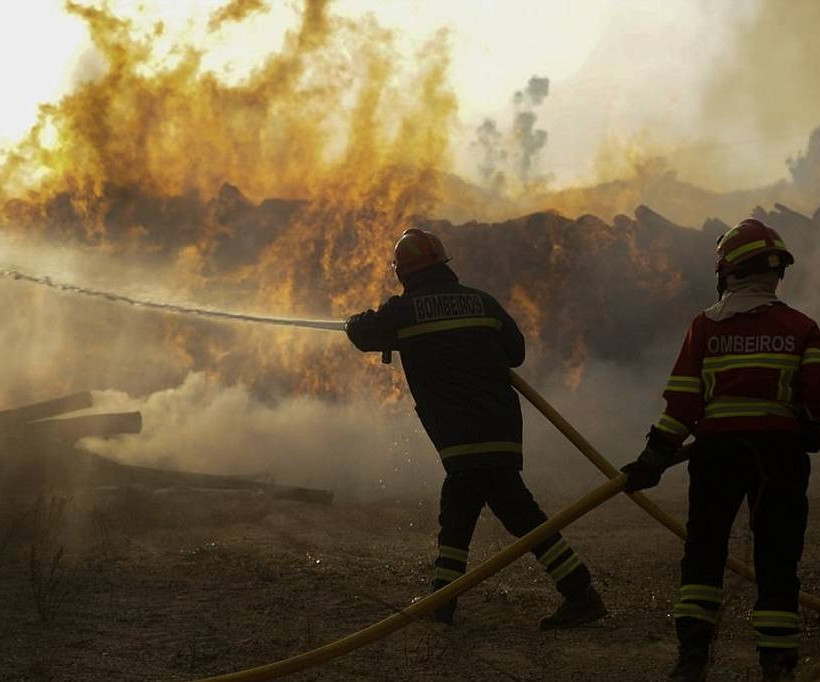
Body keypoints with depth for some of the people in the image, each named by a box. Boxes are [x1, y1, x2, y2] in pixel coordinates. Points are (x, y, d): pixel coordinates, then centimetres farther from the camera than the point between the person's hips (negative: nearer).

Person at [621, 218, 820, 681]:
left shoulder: (704, 327, 3)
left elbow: (683, 402, -1)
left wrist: (654, 459, 3)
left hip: (717, 447, 1)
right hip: (779, 448, 0)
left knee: (704, 550, 9)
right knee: (777, 557, 4)